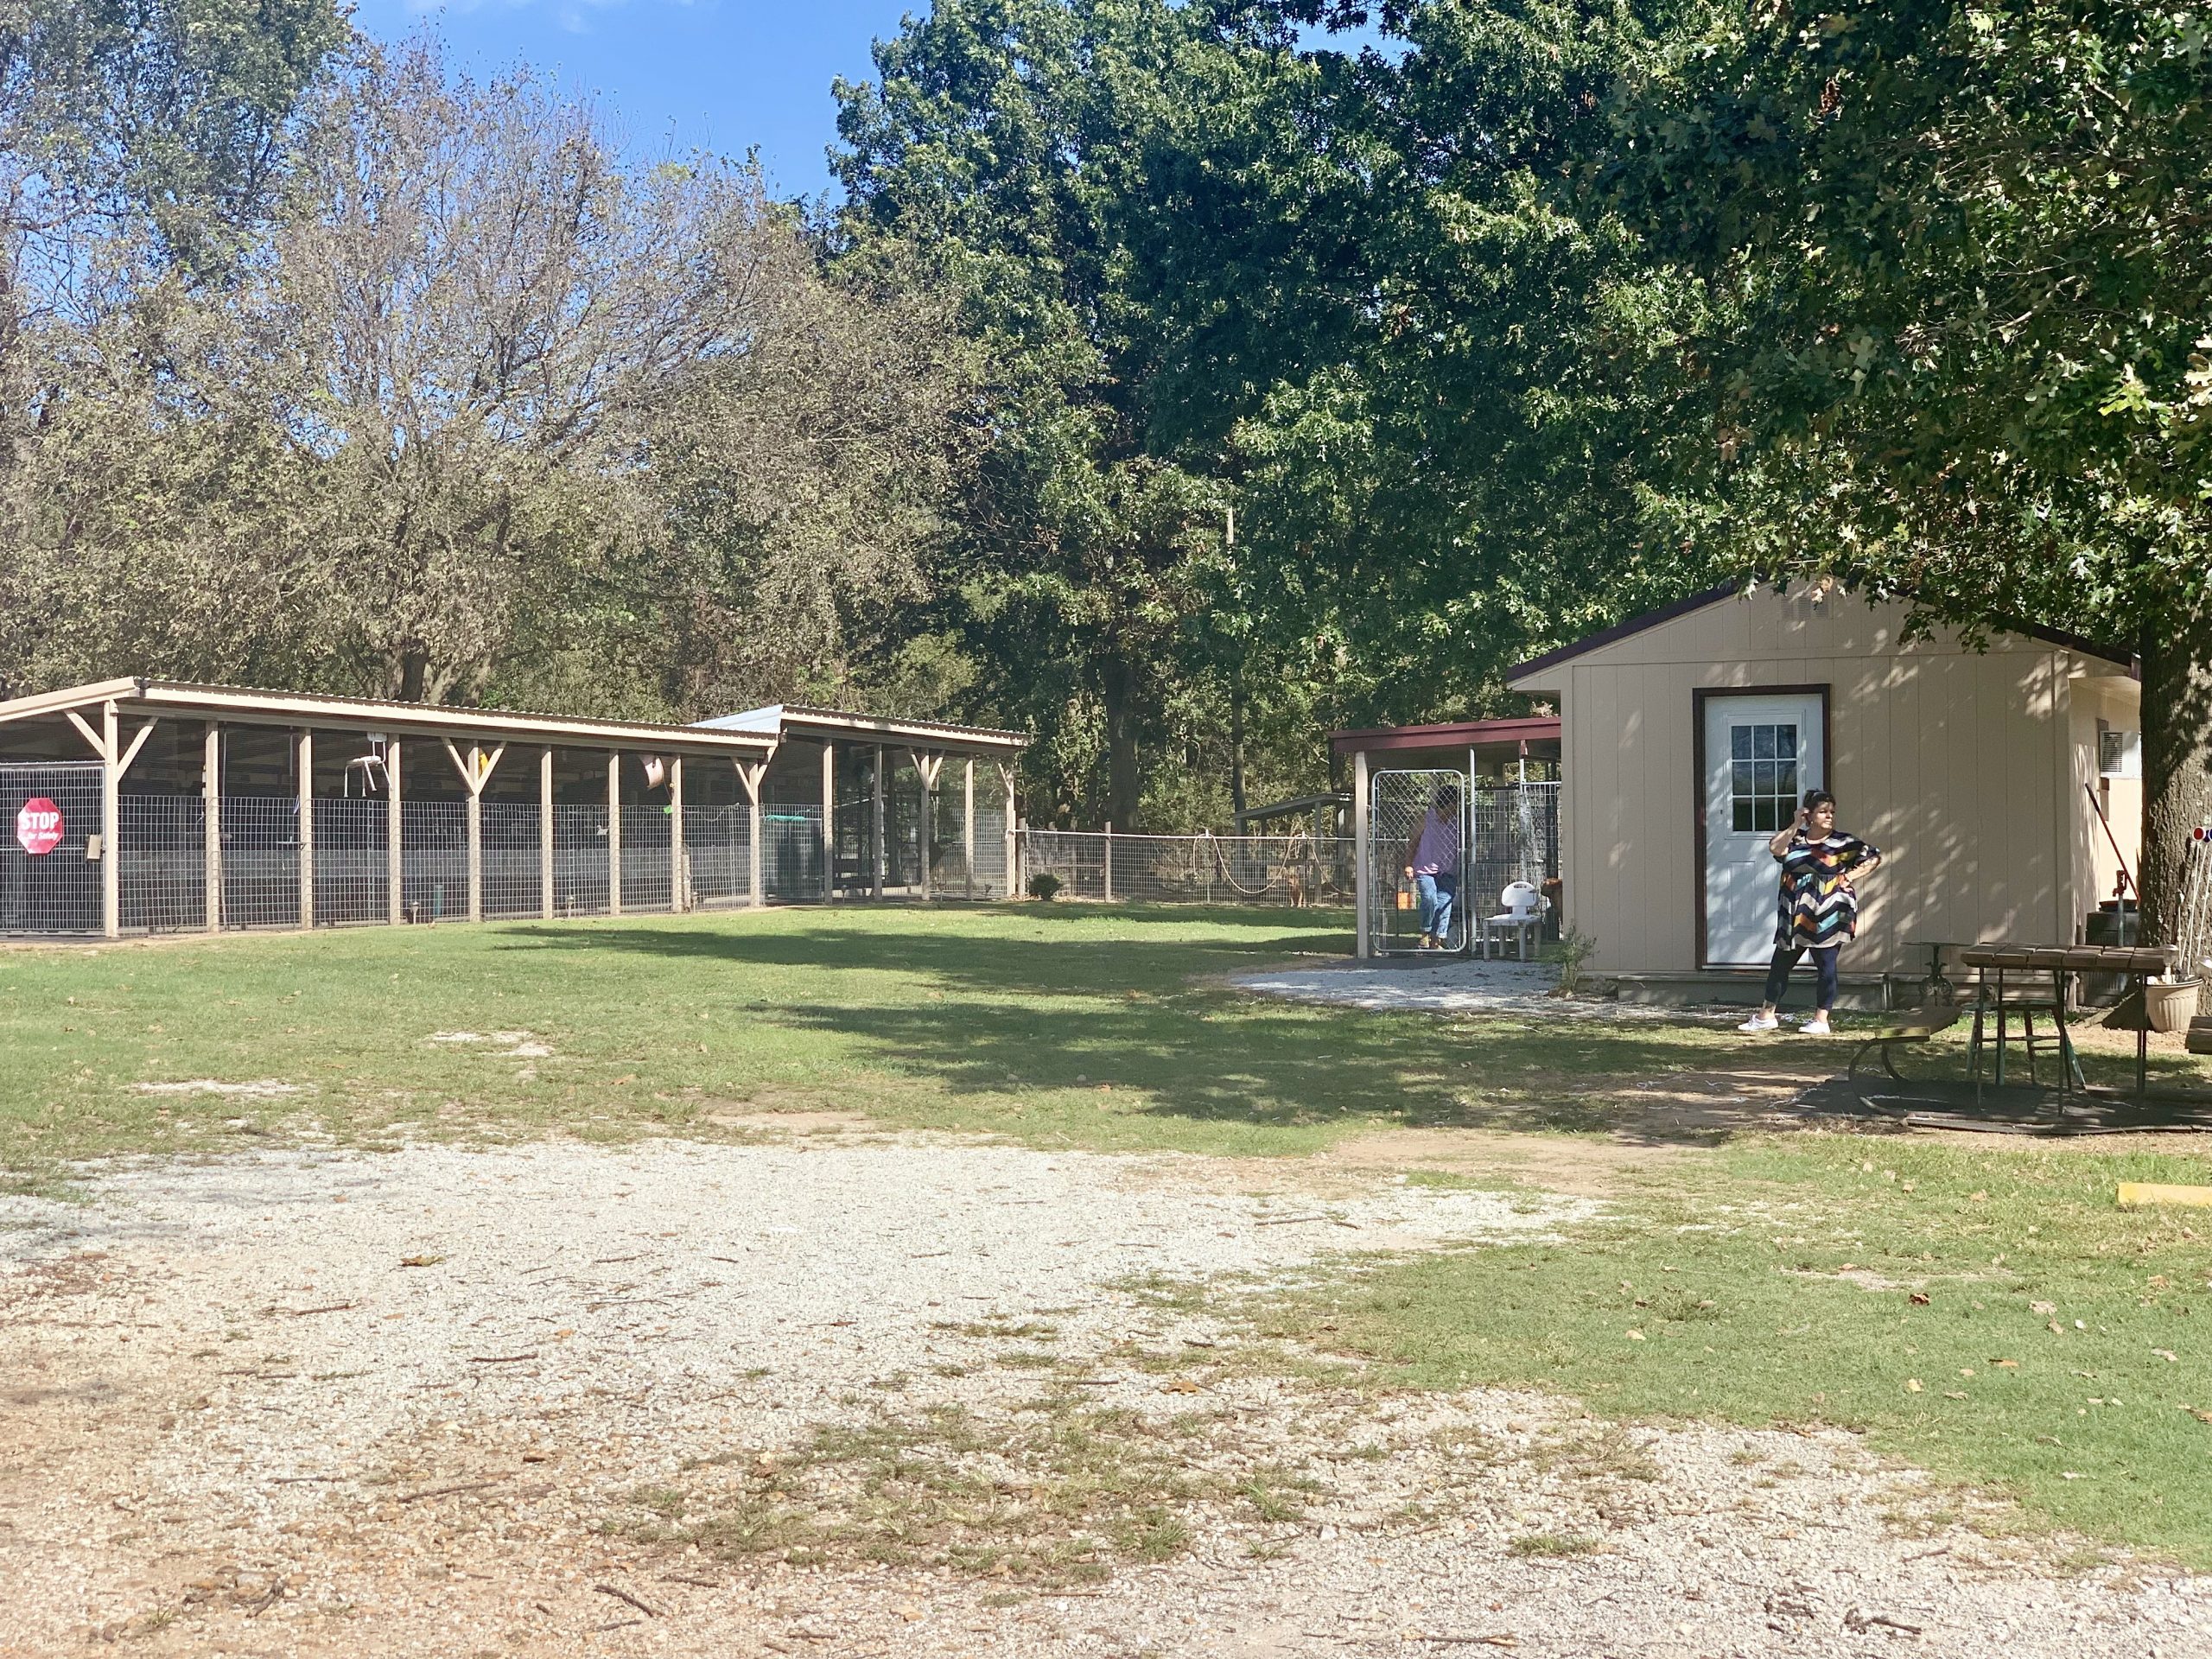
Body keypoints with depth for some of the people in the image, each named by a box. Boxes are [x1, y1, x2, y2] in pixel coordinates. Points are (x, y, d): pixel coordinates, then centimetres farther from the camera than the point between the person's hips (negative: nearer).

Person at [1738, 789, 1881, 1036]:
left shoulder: (1842, 843, 0)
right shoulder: (1795, 840, 8)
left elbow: (1874, 856, 3)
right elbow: (1775, 848, -11)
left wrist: (1850, 875, -5)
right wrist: (1796, 824, -8)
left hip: (1828, 916, -4)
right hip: (1795, 915, 4)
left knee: (1826, 967, -3)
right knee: (1780, 964, 8)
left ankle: (1821, 1020, 4)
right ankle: (1765, 1016, 17)